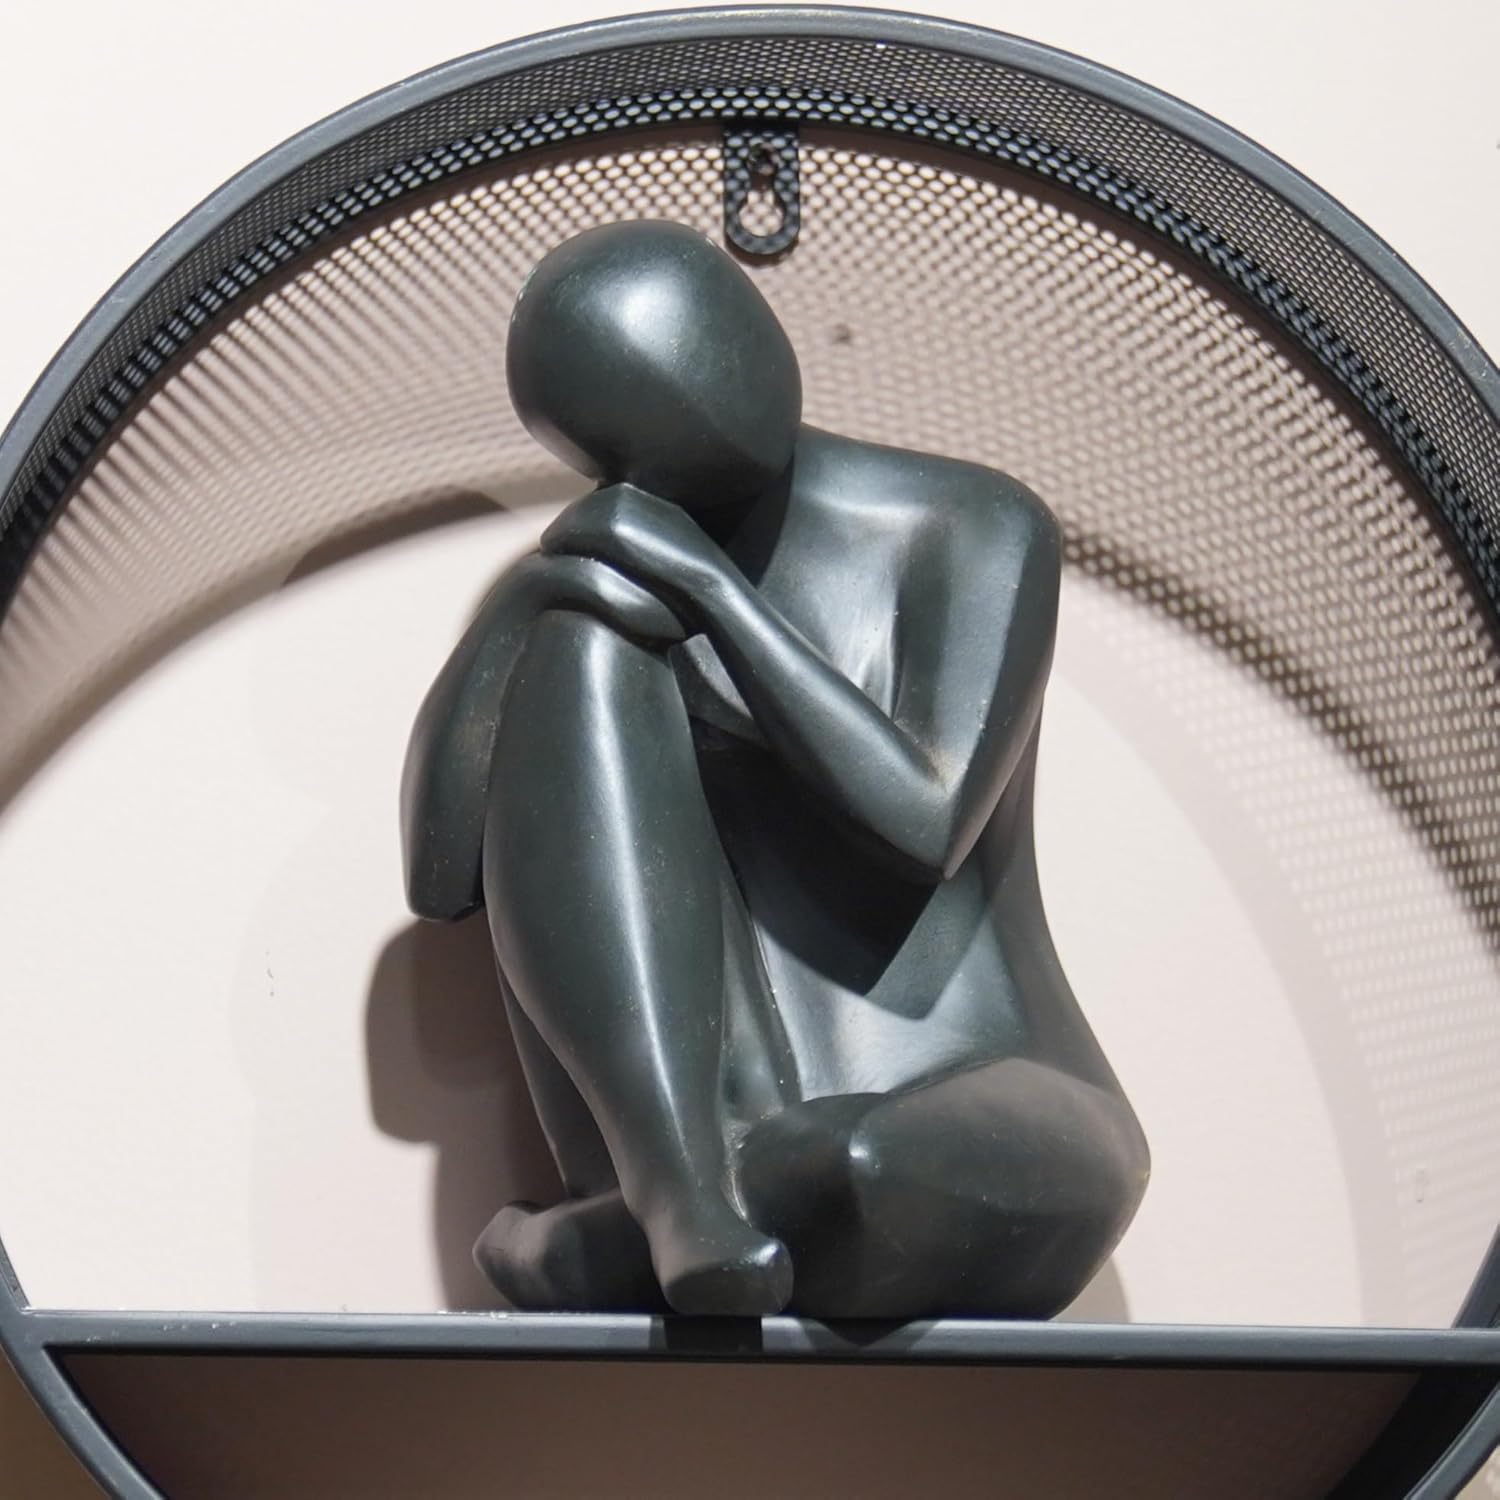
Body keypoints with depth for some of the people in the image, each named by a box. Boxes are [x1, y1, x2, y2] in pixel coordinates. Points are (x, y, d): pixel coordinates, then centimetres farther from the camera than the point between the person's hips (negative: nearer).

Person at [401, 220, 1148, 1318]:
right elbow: (439, 877, 2)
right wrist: (526, 604, -9)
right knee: (582, 650, -18)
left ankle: (595, 1250, -12)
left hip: (980, 1147, -3)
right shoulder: (625, 569, 11)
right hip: (700, 1134, 3)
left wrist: (713, 585, -14)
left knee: (882, 1171, -44)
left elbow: (924, 826, -15)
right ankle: (682, 1194, -30)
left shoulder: (979, 532, 1)